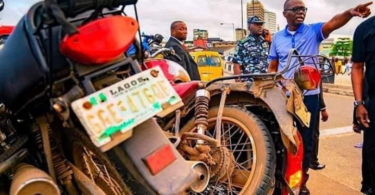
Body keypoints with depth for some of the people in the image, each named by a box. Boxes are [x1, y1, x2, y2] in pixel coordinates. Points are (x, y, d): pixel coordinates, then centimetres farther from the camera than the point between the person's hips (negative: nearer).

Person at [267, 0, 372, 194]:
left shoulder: (314, 31, -1)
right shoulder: (277, 38, 6)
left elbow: (332, 23, -22)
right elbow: (272, 67, 9)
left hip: (309, 95, -1)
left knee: (306, 139, 8)